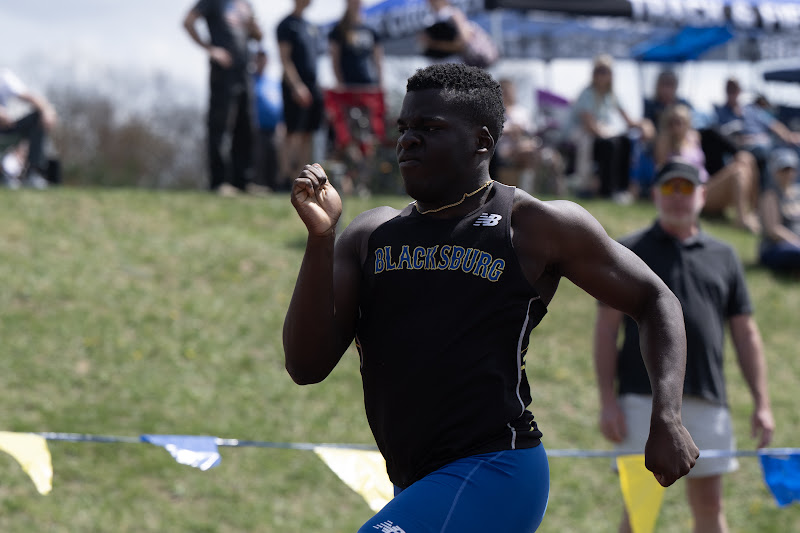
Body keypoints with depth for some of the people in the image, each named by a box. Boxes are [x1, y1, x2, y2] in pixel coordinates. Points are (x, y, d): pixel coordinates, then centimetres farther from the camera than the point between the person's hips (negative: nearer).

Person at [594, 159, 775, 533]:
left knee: (708, 502, 6)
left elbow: (745, 333, 15)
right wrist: (607, 401, -7)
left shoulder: (723, 257, 15)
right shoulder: (628, 252, 6)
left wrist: (761, 403, 8)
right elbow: (606, 328, 2)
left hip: (707, 402, 3)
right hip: (643, 399, -3)